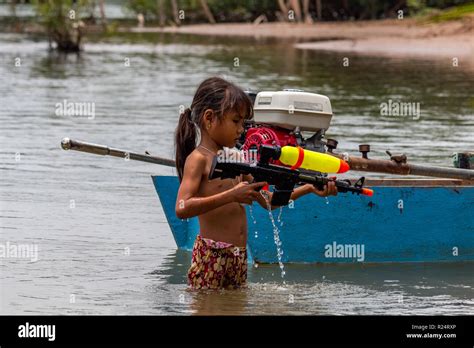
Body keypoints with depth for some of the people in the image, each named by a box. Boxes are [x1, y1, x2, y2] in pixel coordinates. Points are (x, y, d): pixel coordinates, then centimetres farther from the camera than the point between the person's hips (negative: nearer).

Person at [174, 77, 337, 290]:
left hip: (238, 256, 8)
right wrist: (231, 195, -26)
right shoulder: (198, 159, -7)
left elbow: (267, 201, 23)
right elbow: (182, 208, -22)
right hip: (211, 254, -8)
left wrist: (308, 189, 14)